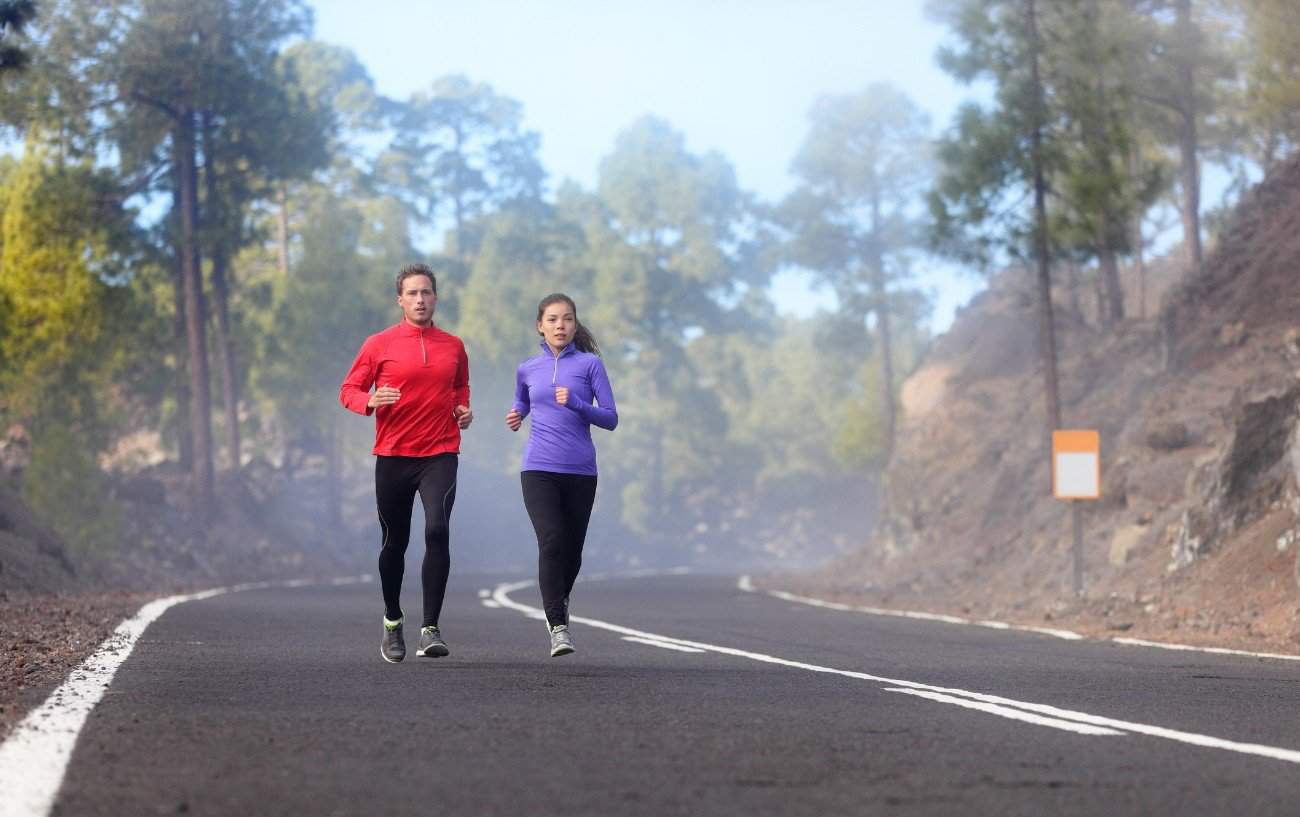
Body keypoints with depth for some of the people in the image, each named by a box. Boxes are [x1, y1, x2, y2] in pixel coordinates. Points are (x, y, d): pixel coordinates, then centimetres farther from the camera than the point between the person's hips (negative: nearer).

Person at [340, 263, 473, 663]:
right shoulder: (379, 345, 2)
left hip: (440, 455, 0)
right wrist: (370, 401, -16)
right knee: (394, 543, 8)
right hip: (393, 455, 0)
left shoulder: (453, 346, 10)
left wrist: (463, 410, 7)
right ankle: (392, 622, 30)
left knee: (438, 531, -19)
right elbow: (348, 390, 5)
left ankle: (430, 628, -17)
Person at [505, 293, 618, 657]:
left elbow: (611, 418, -1)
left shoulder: (590, 364, 2)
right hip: (539, 470, 0)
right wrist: (516, 417, 8)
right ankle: (557, 626, -18)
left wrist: (576, 404, -17)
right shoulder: (528, 369, 10)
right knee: (551, 542, -18)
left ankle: (559, 604, 39)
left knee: (572, 550, 9)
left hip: (580, 472, 0)